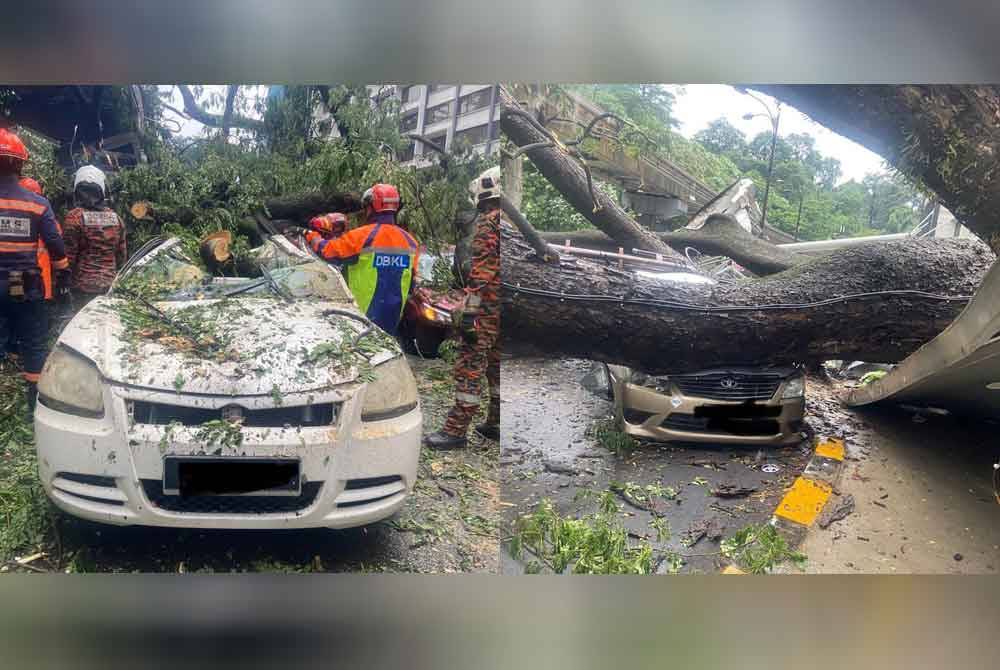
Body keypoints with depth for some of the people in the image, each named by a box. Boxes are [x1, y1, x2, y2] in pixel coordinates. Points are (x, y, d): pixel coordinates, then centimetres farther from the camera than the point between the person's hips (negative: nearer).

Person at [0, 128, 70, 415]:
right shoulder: (37, 203, -3)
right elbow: (56, 246, -1)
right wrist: (62, 274, 11)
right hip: (27, 288, 1)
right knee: (33, 344, 10)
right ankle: (36, 400, 16)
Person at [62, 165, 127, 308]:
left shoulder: (74, 217, -8)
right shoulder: (115, 217, 6)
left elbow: (69, 256, -8)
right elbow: (122, 255, 11)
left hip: (84, 286, -4)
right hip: (110, 285, 5)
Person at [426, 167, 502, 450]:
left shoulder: (488, 222, -12)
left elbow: (480, 271, -19)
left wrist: (469, 312, -20)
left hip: (488, 308, -9)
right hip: (505, 310, 9)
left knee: (470, 366, -6)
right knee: (497, 365, 16)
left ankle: (456, 429, -3)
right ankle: (495, 424, 25)